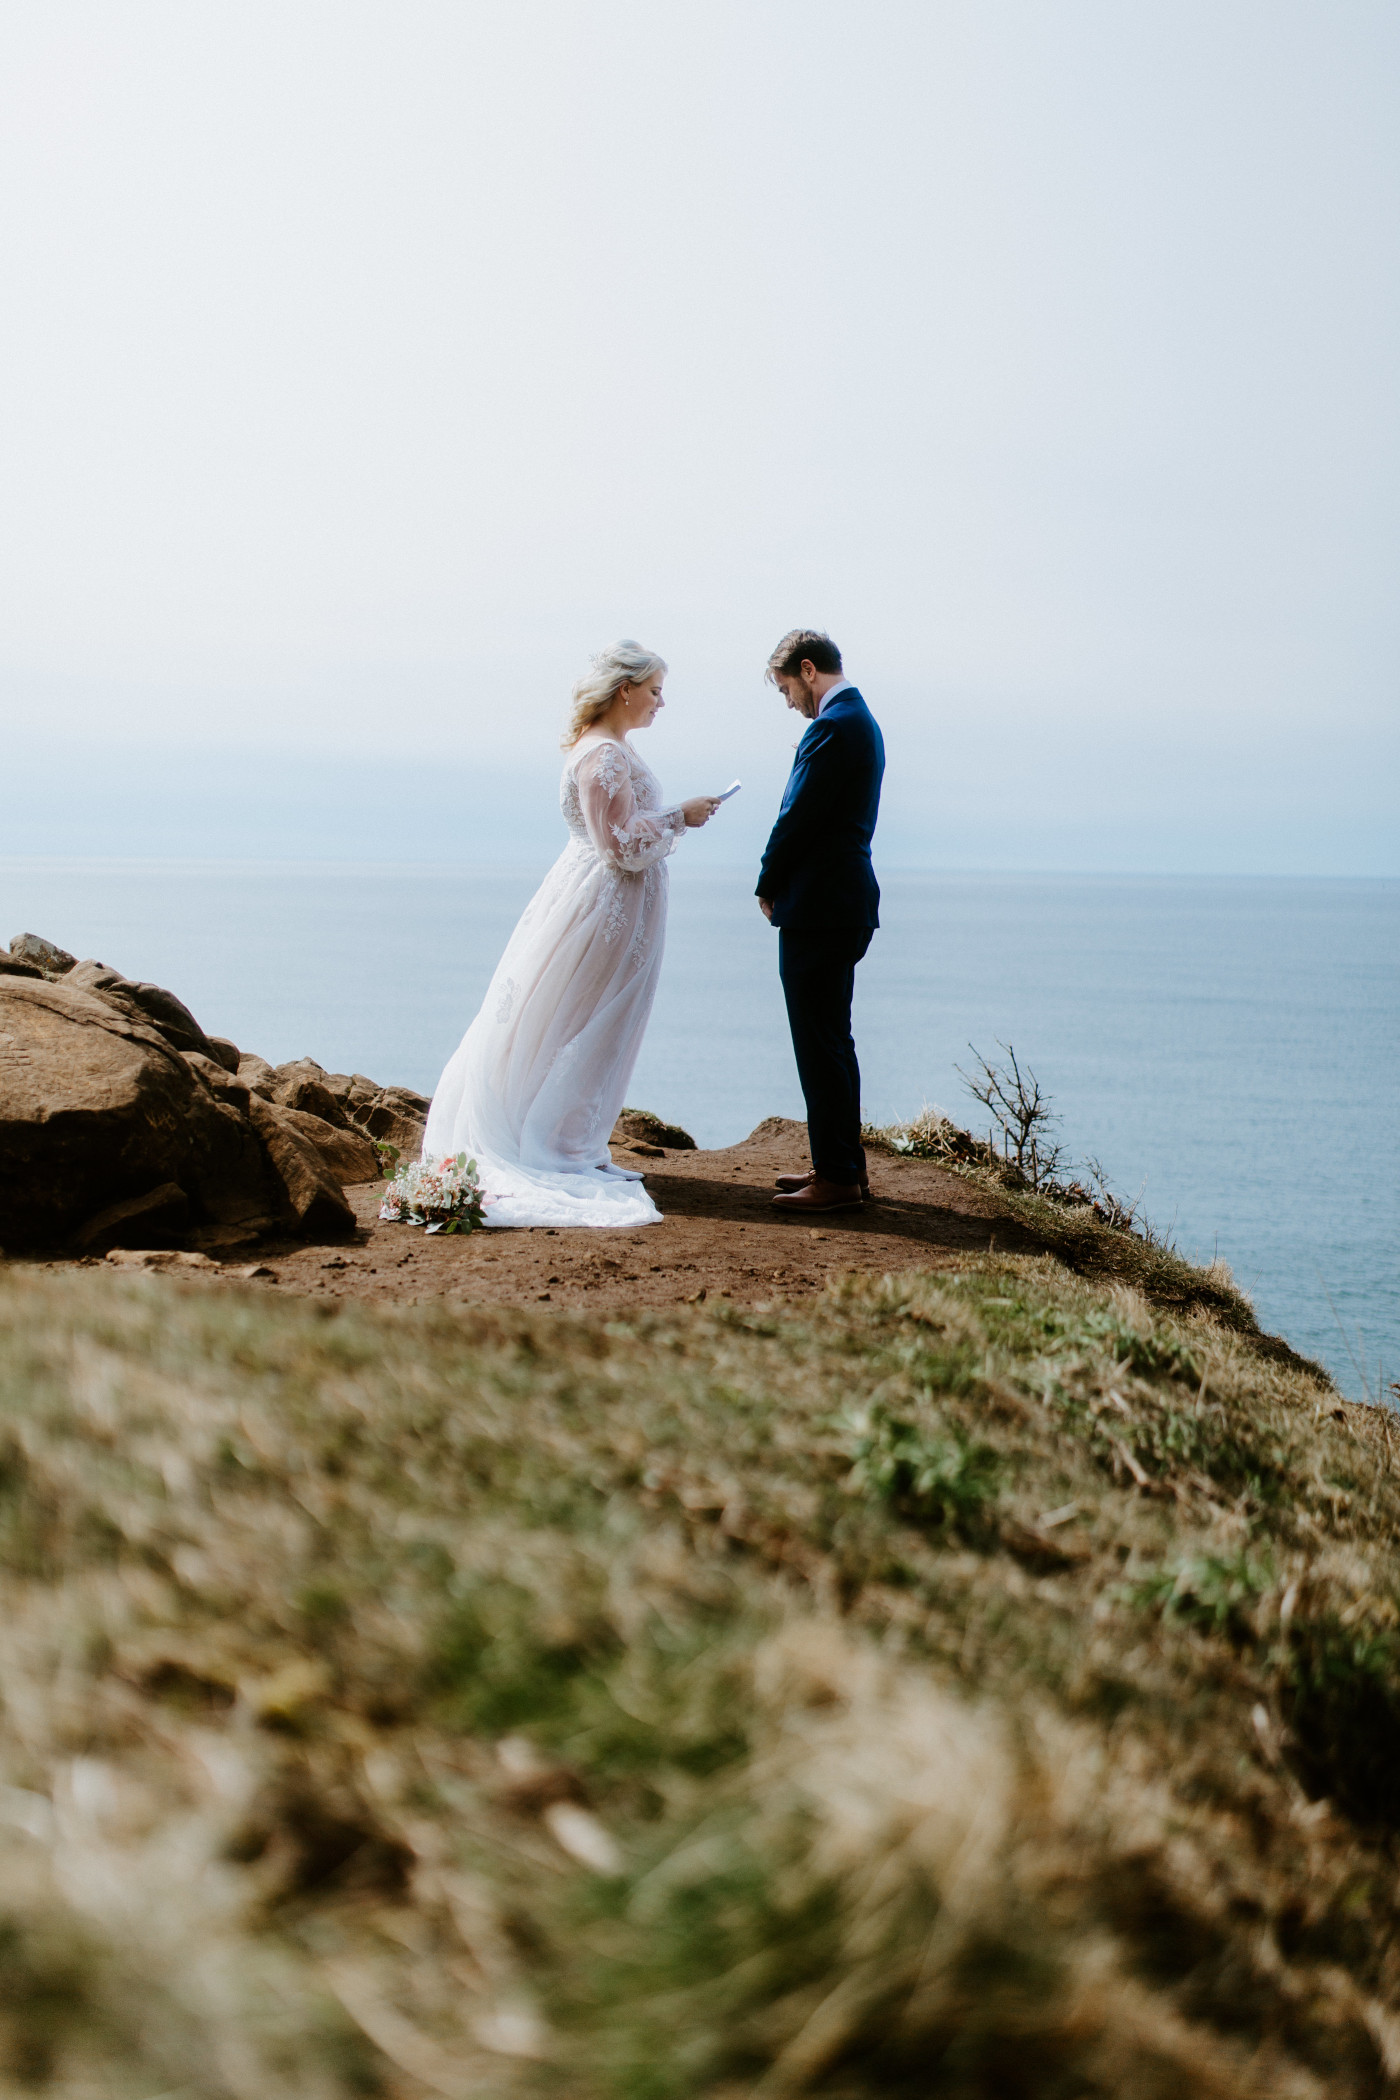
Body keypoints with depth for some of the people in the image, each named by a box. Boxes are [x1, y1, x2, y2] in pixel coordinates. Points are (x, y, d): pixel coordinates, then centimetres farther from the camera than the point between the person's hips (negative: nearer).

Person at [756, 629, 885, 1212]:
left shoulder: (833, 726, -16)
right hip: (844, 906, 10)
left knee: (820, 1045, -5)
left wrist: (769, 886, -2)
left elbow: (798, 817, -17)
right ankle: (846, 1164, 23)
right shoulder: (860, 719, 16)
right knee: (833, 1042, 16)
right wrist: (783, 884, 11)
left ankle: (836, 1177, 0)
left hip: (818, 909, -10)